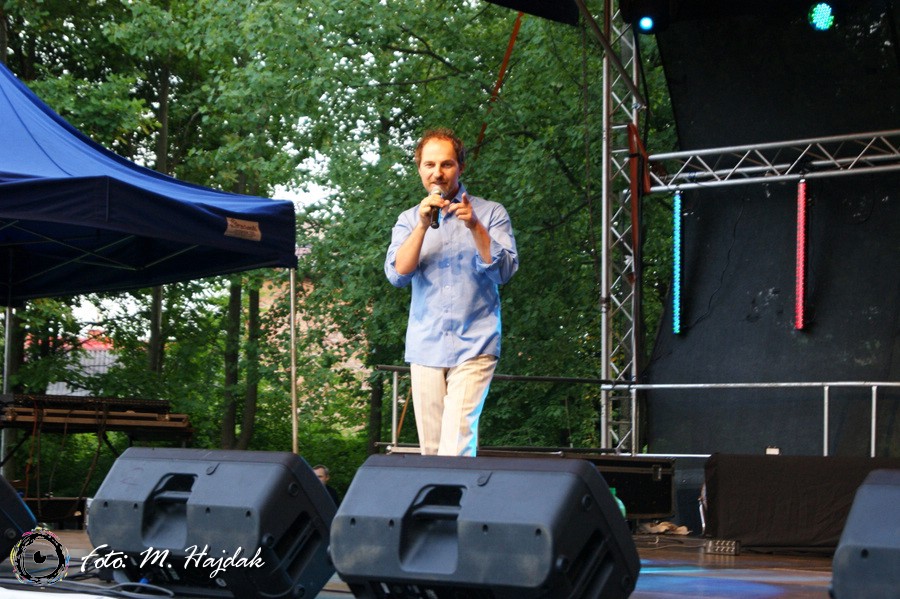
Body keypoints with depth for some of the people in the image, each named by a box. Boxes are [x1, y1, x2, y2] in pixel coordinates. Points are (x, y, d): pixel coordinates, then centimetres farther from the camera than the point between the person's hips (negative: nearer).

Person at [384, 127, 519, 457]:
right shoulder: (409, 220, 13)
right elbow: (397, 274, -1)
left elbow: (505, 270, -6)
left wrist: (475, 227, -18)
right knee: (431, 447, 2)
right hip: (425, 346, 3)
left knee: (456, 440, -17)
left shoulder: (491, 213, 6)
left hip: (474, 346, -3)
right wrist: (423, 226, -13)